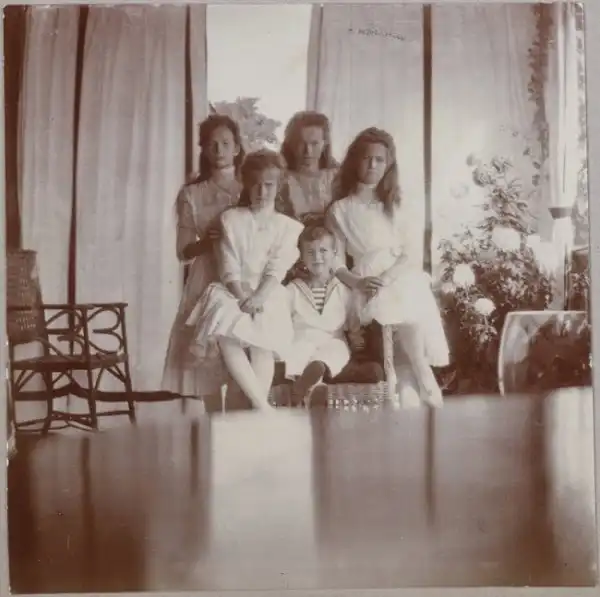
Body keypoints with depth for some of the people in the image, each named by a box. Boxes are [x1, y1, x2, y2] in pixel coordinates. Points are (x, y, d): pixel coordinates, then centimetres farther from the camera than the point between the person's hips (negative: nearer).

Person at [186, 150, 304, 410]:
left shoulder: (289, 226, 12)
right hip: (233, 293, 0)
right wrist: (241, 295, -17)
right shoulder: (231, 218, 13)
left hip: (268, 297, 0)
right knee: (226, 336, -33)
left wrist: (259, 296, -21)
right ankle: (264, 409, -36)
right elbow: (229, 267, 2)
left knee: (261, 343, -33)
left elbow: (278, 269, -3)